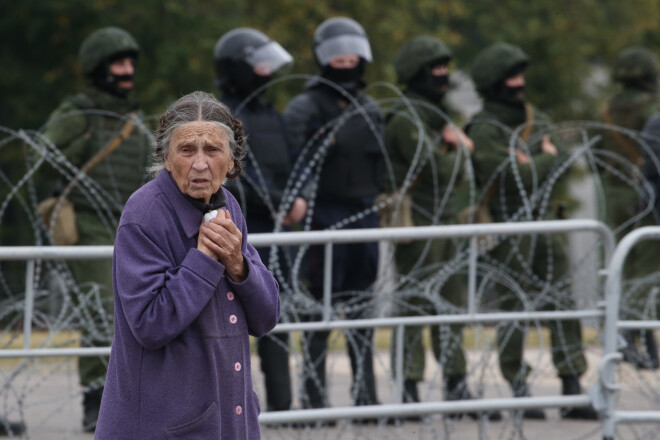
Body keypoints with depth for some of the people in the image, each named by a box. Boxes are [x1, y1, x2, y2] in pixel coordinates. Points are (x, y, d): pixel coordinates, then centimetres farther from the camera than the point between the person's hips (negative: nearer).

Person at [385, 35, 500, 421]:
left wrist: (455, 142, -3)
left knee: (452, 305, 10)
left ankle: (457, 388, 15)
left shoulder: (437, 116, 19)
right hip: (418, 225, -9)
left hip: (445, 222, 9)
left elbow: (458, 170, 16)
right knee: (415, 306, -6)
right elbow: (439, 169, -18)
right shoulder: (405, 120, -12)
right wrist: (459, 150, 0)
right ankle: (410, 392, -3)